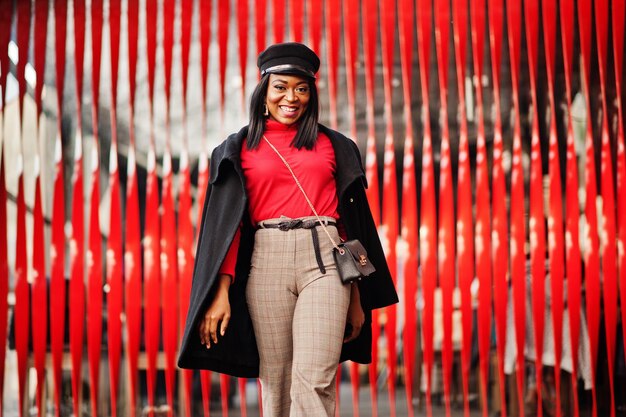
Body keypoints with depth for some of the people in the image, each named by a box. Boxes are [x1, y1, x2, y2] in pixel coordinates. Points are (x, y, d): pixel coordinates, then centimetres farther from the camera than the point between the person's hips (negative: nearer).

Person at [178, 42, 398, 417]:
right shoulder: (240, 149, 11)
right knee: (276, 380, 2)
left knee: (314, 381, -13)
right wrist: (221, 293, -5)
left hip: (323, 260, 0)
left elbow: (350, 220, 13)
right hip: (266, 262, 1)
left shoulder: (333, 145, 13)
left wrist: (358, 298, 10)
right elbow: (228, 225, 6)